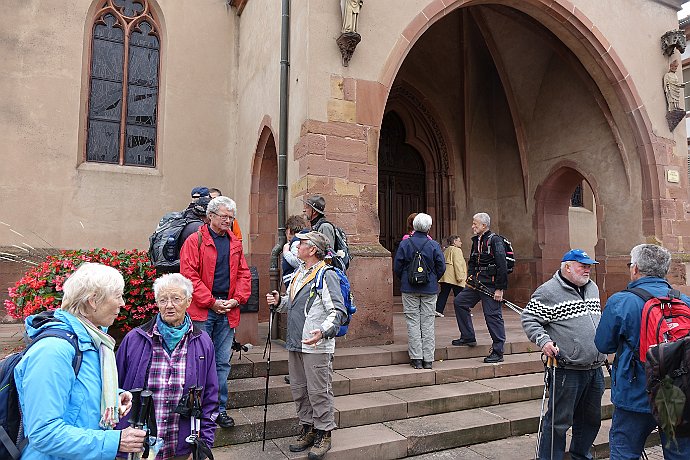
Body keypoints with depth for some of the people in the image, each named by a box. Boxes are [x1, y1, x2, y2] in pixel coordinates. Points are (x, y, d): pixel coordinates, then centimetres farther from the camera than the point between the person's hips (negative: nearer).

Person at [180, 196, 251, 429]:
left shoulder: (235, 243, 13)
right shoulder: (195, 241, -4)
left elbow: (244, 274, 14)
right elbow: (189, 275, -10)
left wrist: (237, 299, -2)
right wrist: (211, 302, -13)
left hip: (228, 310, 5)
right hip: (202, 310, -5)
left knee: (223, 362, 11)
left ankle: (219, 409, 22)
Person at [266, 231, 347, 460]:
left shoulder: (326, 275, -12)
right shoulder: (299, 272, 14)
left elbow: (338, 311, -18)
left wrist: (324, 332, -31)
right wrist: (279, 301, 7)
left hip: (317, 346, -9)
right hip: (295, 343, 9)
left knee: (319, 391, 1)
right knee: (299, 390, 16)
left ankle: (324, 434, 17)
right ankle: (308, 429, 32)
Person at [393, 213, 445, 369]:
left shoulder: (404, 244, -5)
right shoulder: (433, 245, -5)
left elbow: (397, 266, -3)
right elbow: (441, 267, -3)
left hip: (409, 289, 0)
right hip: (429, 289, 1)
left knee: (413, 322, 5)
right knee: (428, 323, 7)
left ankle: (416, 358, 5)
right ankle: (428, 359, 11)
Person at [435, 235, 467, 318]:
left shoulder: (446, 250, 21)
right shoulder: (457, 250, -6)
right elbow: (457, 264, -16)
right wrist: (460, 276, -18)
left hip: (445, 276, 8)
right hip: (453, 277, -8)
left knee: (443, 293, 5)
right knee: (459, 295, 0)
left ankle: (438, 310, -1)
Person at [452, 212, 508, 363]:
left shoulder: (495, 241, -13)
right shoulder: (476, 241, 13)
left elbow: (502, 266, -17)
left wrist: (500, 288, -18)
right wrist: (470, 276, 7)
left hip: (491, 285, -9)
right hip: (477, 283, 9)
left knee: (493, 315, -4)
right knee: (459, 302, 9)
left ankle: (498, 352, 6)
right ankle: (468, 337, 19)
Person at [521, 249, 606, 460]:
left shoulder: (592, 288, 14)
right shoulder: (548, 291, -10)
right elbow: (528, 318, -9)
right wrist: (543, 340, -21)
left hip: (595, 370, 8)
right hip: (566, 371, -8)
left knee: (591, 418, 20)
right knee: (559, 421, -1)